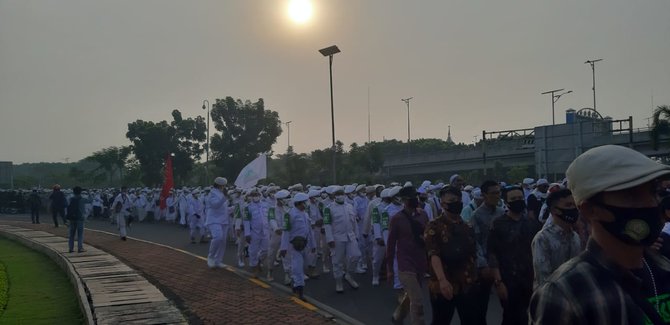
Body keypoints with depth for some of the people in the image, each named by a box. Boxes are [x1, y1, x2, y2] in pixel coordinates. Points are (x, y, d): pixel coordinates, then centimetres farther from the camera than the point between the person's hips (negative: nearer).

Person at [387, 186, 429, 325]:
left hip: (421, 264, 6)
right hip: (406, 266, -6)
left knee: (410, 296, 23)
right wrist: (389, 268, -2)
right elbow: (391, 244, -6)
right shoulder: (397, 219, -11)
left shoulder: (423, 215, 2)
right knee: (417, 300, -9)